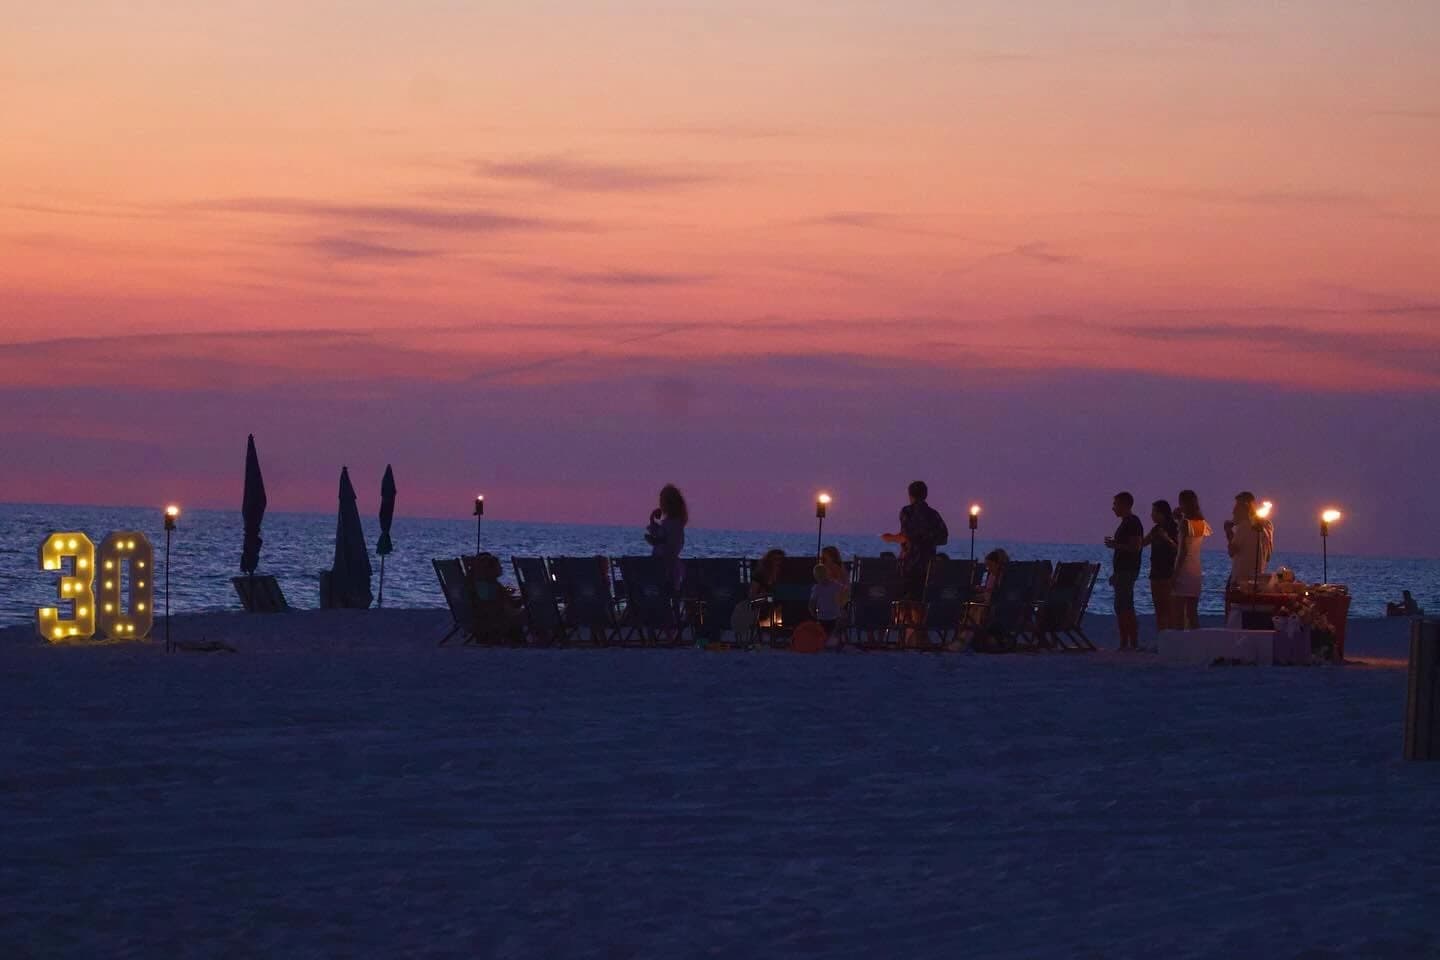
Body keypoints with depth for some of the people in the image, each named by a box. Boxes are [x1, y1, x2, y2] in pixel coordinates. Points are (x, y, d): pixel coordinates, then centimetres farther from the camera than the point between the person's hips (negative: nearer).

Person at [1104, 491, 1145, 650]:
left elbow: (1136, 546, -21)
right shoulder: (1125, 523, 19)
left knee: (1125, 608, -13)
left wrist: (1115, 545, -17)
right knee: (1121, 608, 9)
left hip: (1128, 571, -10)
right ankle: (1124, 643, 10)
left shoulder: (1133, 523, -12)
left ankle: (1134, 643, -13)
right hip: (1121, 571, 10)